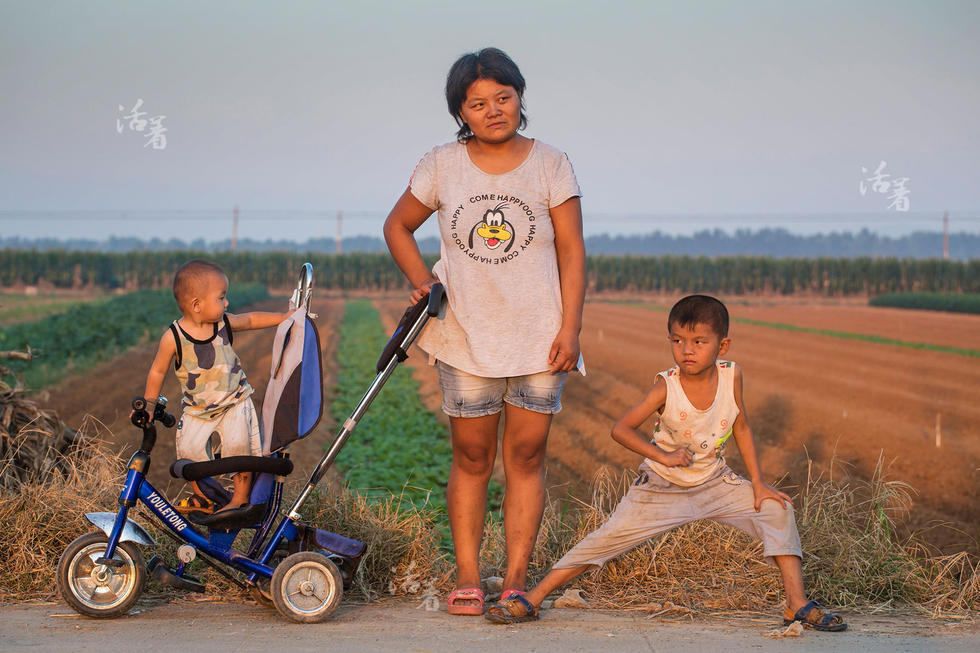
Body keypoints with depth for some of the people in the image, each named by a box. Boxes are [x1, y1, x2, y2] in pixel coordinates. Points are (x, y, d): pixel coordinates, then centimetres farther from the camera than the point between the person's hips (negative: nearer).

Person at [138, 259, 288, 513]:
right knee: (189, 448, -15)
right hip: (197, 409, -1)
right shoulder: (174, 338, -16)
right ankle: (202, 497, 10)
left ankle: (241, 496, 1)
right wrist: (148, 404, -4)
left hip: (234, 401, 1)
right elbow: (158, 370, -3)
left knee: (238, 442, -19)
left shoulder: (225, 323, -8)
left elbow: (250, 320, 13)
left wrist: (286, 317, 11)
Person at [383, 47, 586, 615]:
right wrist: (422, 281, 1)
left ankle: (516, 579, 6)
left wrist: (569, 329, -7)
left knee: (526, 457, 1)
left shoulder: (550, 164, 0)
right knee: (472, 458, 5)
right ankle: (467, 578, 11)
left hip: (540, 338, -1)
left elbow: (572, 251, -1)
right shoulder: (442, 167, 3)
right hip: (467, 337, 1)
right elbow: (398, 227, 16)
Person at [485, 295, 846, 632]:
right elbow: (621, 428, -18)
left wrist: (758, 483, -1)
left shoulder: (731, 375, -14)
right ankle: (532, 599, -7)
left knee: (776, 509, -10)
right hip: (662, 487, -3)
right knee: (611, 536, -12)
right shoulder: (666, 387, -22)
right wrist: (663, 455, -28)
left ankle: (797, 603, -6)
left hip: (714, 483, 3)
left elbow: (741, 428, 1)